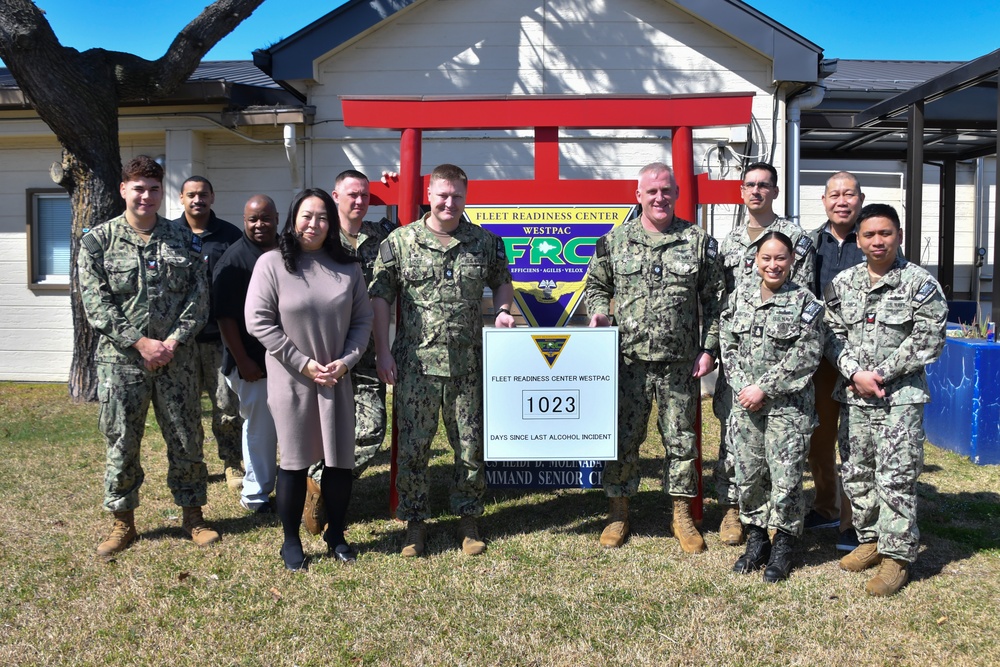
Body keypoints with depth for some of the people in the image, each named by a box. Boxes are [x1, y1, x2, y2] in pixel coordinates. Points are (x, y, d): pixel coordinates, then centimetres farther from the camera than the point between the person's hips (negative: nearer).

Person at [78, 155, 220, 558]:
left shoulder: (183, 241, 6)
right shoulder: (98, 241, 1)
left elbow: (198, 298, 2)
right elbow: (97, 304, -6)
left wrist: (173, 342, -10)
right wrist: (141, 343, -13)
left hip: (177, 359, 2)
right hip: (121, 361, -1)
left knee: (187, 440, 7)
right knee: (121, 444, 6)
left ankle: (192, 516, 22)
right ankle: (123, 522, 22)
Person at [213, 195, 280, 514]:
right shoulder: (234, 259, -9)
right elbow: (225, 316, -11)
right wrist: (242, 361, -13)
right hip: (253, 363, -5)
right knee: (260, 428, 2)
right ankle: (256, 494, 17)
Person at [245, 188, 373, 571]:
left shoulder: (348, 267, 4)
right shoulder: (272, 263, -5)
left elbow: (362, 319, 7)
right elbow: (258, 322, -9)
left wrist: (346, 360, -8)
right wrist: (304, 363, -12)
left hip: (337, 380, 3)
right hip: (291, 380, -3)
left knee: (340, 460, 8)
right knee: (294, 462, 5)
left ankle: (336, 535, 27)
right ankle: (291, 542, 22)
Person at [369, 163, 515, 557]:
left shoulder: (485, 242, 6)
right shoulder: (400, 241, 0)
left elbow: (502, 281, 21)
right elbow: (380, 297, 1)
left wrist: (502, 311, 0)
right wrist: (383, 352, -4)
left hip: (469, 363, 2)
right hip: (416, 362, -1)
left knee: (471, 444, 8)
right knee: (412, 444, 4)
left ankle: (468, 518, 25)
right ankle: (415, 521, 21)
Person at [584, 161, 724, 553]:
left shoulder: (699, 242, 3)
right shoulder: (615, 240, 4)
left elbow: (714, 300, 5)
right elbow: (596, 285, 14)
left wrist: (709, 348, -1)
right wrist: (599, 312, -7)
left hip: (680, 364, 0)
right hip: (629, 360, 0)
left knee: (681, 440, 8)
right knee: (623, 437, 6)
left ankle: (682, 516, 23)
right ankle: (618, 514, 21)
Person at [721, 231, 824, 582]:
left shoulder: (805, 302, -4)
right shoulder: (739, 297, 7)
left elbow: (805, 356, -11)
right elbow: (728, 346, 6)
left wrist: (763, 388, -14)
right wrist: (742, 387, -7)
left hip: (788, 405, -3)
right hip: (745, 404, 4)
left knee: (786, 477, -1)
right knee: (748, 475, 10)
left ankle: (782, 547, 16)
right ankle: (756, 541, 26)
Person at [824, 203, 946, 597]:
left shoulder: (921, 284, -4)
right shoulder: (842, 284, 8)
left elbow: (927, 341, -9)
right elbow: (833, 335, 6)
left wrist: (880, 374, -13)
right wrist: (855, 374, -10)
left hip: (900, 397, -4)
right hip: (853, 395, 5)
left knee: (895, 479, -4)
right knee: (855, 474, 12)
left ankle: (897, 556, 7)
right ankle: (870, 539, 28)